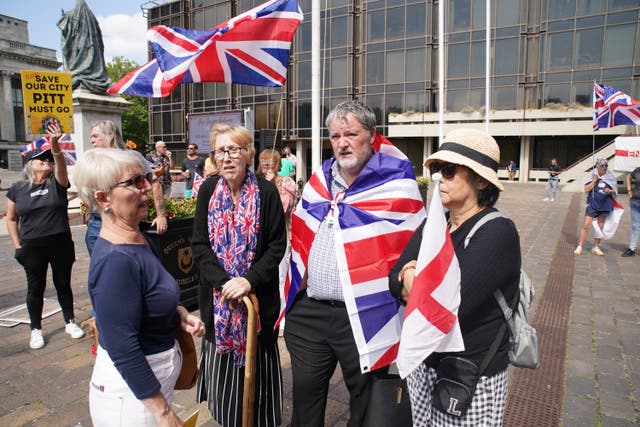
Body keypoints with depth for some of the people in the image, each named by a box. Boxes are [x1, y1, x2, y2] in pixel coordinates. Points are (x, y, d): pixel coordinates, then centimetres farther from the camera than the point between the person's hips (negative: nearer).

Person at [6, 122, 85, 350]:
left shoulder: (57, 182, -3)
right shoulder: (17, 189, 0)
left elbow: (61, 164, -25)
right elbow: (11, 219, 8)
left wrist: (55, 146, -44)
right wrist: (17, 246, 2)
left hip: (61, 243, 0)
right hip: (32, 247, 0)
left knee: (63, 284, 12)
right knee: (35, 288, 11)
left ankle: (70, 322, 28)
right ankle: (36, 330, 26)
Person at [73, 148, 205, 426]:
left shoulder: (139, 240, 0)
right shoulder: (115, 260, -27)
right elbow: (123, 348, -26)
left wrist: (179, 315, -5)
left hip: (156, 373, 8)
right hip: (132, 388, -8)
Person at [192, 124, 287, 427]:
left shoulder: (266, 192, -8)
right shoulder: (208, 190, -1)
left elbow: (277, 245, -8)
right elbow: (199, 244, -4)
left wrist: (249, 280, -20)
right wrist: (223, 282, -16)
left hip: (258, 294, -2)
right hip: (217, 296, 2)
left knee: (255, 362, 10)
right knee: (221, 359, 13)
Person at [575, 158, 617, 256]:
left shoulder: (610, 177, 3)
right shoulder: (591, 175, -3)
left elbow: (615, 191, 10)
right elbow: (586, 189, -7)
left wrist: (610, 191, -12)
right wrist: (594, 181, -15)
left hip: (605, 205, 3)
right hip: (593, 204, -3)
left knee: (600, 226, 9)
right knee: (586, 225, -7)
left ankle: (596, 247, 20)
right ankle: (579, 246, 1)